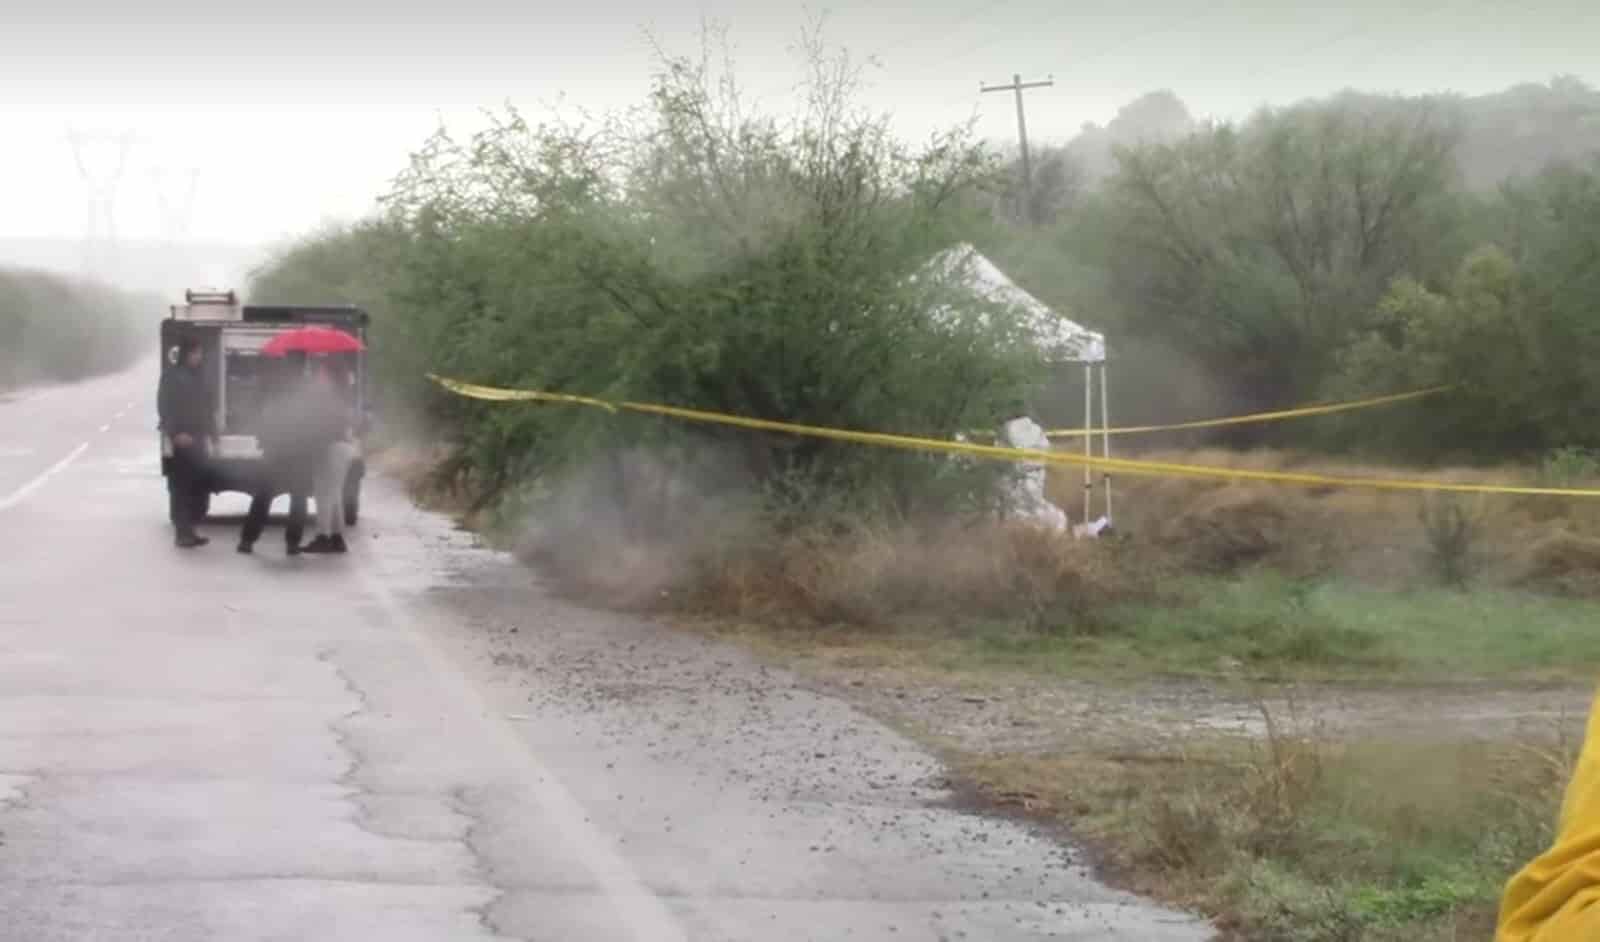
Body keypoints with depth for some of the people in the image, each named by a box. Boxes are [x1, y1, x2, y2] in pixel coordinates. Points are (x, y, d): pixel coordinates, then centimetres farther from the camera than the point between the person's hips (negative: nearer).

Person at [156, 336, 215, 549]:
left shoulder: (199, 376, 16)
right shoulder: (172, 375, -4)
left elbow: (207, 406, 19)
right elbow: (164, 406, -10)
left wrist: (210, 434, 12)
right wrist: (176, 433, -19)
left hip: (198, 439, 7)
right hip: (181, 440, -7)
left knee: (199, 486, 6)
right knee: (181, 487, -8)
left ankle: (189, 529, 13)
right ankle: (182, 531, -8)